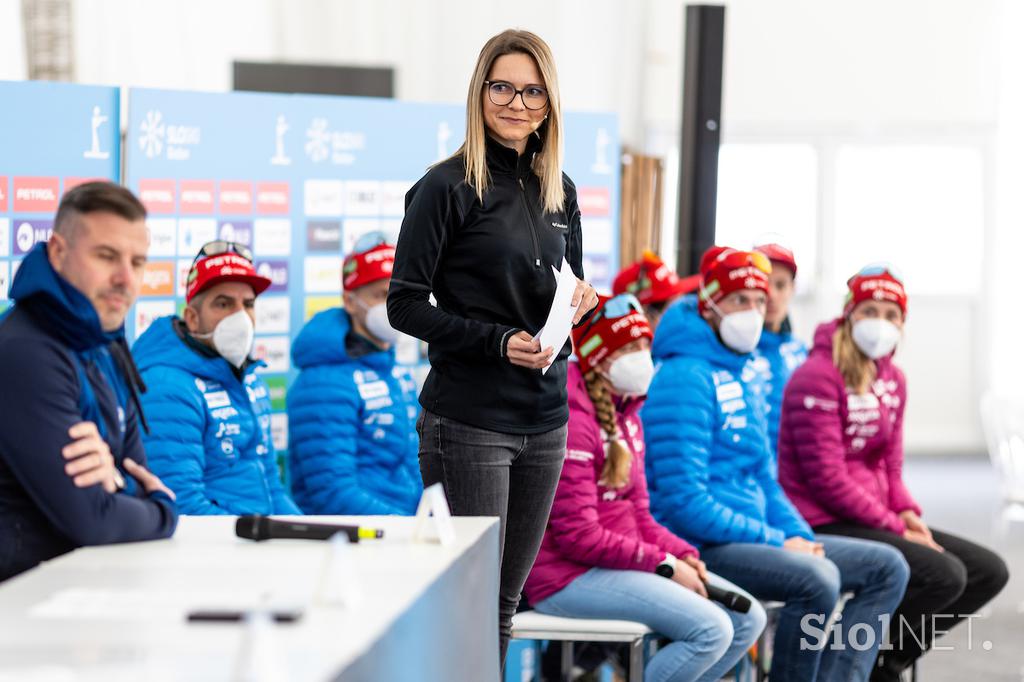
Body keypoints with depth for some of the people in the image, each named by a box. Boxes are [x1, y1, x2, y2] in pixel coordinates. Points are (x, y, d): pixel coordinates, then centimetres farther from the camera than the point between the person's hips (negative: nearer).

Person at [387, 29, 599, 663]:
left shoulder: (560, 190, 12)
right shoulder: (448, 187, -7)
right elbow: (406, 305, -9)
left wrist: (582, 300, -1)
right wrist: (497, 342, -18)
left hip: (545, 417, 6)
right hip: (469, 416, -6)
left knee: (507, 598, 10)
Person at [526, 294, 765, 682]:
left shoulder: (626, 414, 15)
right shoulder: (572, 422, -16)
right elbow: (578, 537, -20)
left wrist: (683, 555, -2)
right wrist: (665, 564, -16)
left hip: (621, 560, 10)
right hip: (570, 576, -10)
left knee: (748, 619, 3)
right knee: (710, 629, -22)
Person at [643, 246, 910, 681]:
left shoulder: (738, 380, 18)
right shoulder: (685, 379, -14)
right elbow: (684, 500, -21)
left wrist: (802, 538, 4)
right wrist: (775, 543, -18)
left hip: (752, 536, 10)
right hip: (701, 546, -10)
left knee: (886, 567, 4)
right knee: (817, 579, -33)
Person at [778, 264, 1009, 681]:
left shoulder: (892, 380, 14)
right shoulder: (818, 377, -13)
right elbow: (825, 477, -18)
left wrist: (907, 513, -3)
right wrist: (893, 527, -16)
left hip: (875, 518, 9)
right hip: (824, 523, -9)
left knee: (989, 571, 3)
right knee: (945, 575, -25)